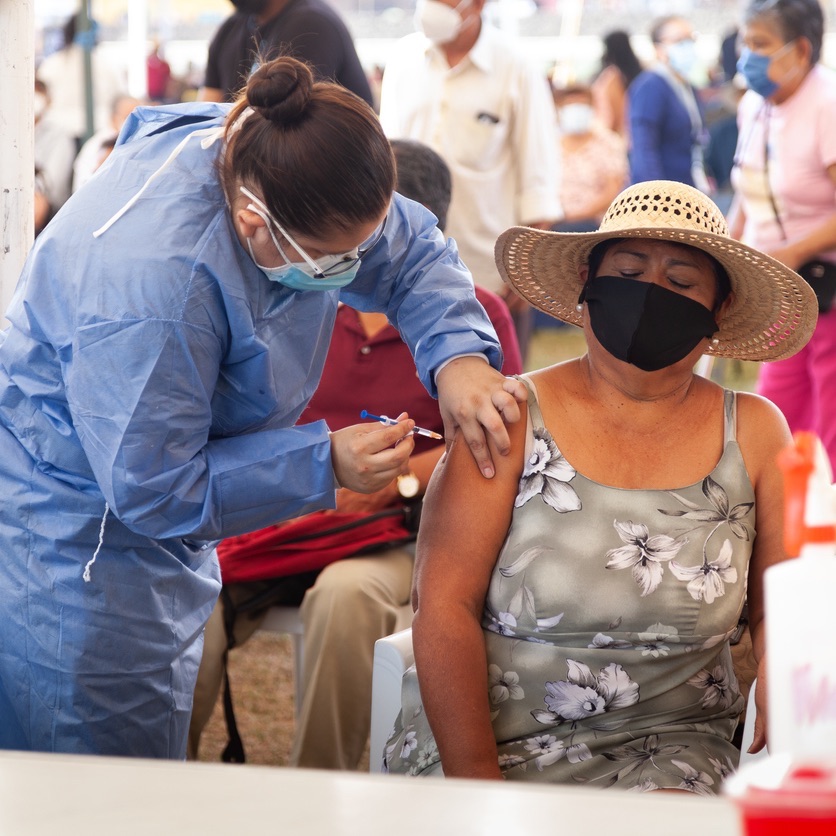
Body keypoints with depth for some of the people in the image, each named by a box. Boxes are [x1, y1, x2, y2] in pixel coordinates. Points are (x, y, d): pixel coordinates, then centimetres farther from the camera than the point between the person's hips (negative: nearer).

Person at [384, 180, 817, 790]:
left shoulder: (754, 433, 6)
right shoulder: (510, 418, -2)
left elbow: (779, 614, 8)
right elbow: (445, 606, -7)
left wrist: (785, 736, -12)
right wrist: (476, 784, -15)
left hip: (667, 746, 2)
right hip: (491, 739, -1)